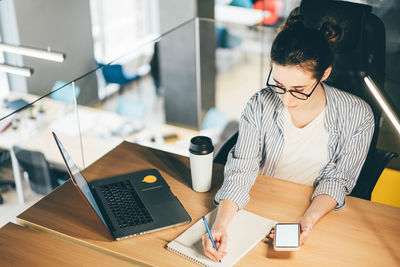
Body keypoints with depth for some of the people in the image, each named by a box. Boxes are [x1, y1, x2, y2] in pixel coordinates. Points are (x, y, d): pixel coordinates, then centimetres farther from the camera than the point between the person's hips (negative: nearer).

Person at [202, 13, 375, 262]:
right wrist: (220, 225, -30)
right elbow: (241, 170, -15)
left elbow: (337, 179, -7)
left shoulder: (357, 117, -14)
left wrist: (308, 220, -25)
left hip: (318, 211, -1)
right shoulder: (260, 106, -13)